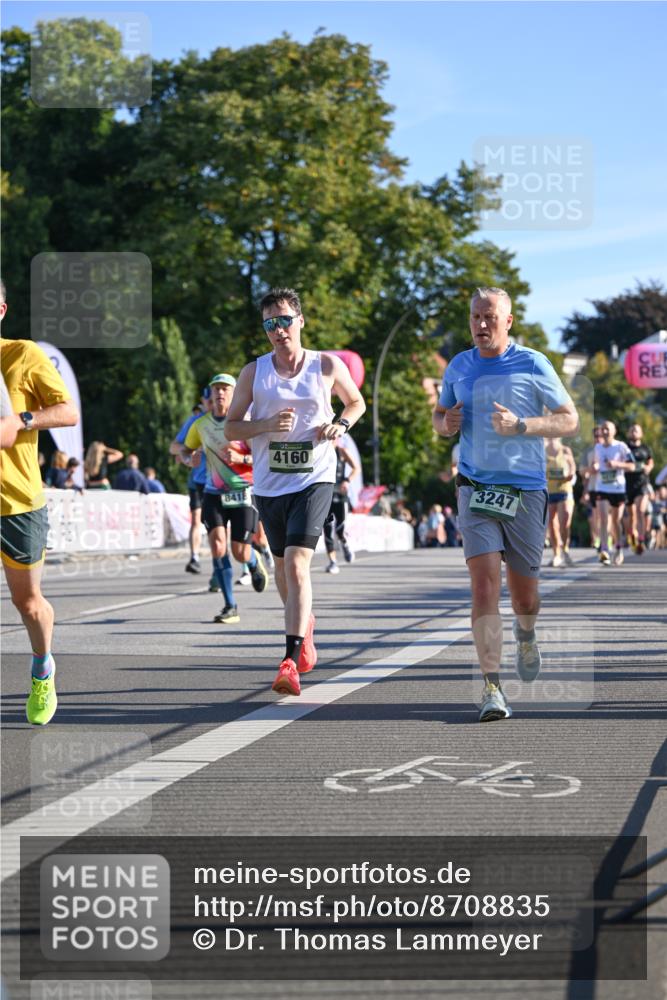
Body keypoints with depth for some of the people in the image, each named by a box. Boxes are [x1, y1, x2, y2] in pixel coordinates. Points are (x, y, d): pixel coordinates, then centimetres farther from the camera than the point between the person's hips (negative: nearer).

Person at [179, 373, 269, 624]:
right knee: (217, 546, -15)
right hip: (214, 494, 3)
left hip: (243, 493, -2)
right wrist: (188, 459, -5)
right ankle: (230, 607, -7)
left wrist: (242, 458, -25)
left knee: (240, 553, -4)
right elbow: (185, 450, 18)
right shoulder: (201, 425, 3)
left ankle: (255, 564, 37)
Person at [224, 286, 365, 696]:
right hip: (269, 483, 3)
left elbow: (357, 402, 18)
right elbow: (231, 427, 5)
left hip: (315, 480, -3)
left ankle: (291, 662, -22)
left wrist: (341, 424, -3)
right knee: (283, 565, 17)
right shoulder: (254, 372, 2)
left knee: (297, 563, -18)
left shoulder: (328, 366, 1)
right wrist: (266, 424, -14)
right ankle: (305, 624, 47)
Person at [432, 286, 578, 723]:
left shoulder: (532, 365, -4)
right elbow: (440, 415, 23)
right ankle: (492, 688, -17)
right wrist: (446, 423, -2)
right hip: (476, 487, 1)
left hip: (525, 490, -1)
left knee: (524, 595, 10)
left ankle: (526, 634, 47)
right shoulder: (459, 367, 7)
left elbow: (570, 420, -2)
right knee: (484, 583, -15)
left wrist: (520, 425, -18)